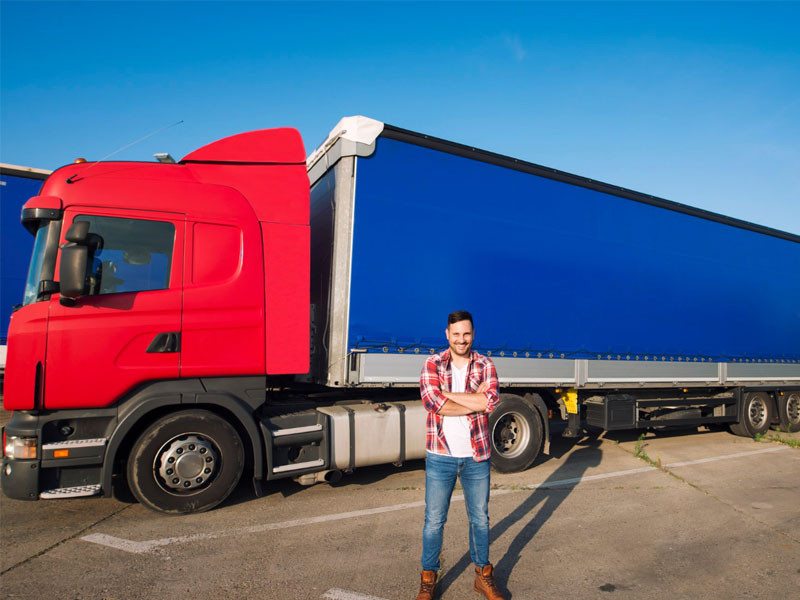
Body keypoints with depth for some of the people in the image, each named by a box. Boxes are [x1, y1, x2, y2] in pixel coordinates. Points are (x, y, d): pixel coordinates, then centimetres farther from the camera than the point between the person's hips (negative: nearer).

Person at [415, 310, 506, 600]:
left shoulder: (485, 366, -1)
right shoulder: (432, 365, -4)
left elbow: (491, 401, -18)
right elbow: (433, 403, -20)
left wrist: (448, 395, -19)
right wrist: (475, 399, -16)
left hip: (476, 457, 2)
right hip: (440, 457, -1)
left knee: (480, 518, 17)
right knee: (434, 521, 9)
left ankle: (483, 575, 37)